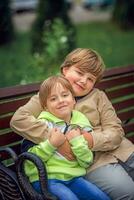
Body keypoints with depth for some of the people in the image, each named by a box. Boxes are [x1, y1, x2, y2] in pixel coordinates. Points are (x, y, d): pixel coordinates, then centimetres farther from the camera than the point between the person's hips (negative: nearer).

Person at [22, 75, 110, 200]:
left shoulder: (82, 124, 6)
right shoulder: (42, 124, -4)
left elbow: (87, 162, 3)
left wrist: (77, 142, -12)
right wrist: (51, 144, -19)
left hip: (73, 177, 4)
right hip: (46, 178, -4)